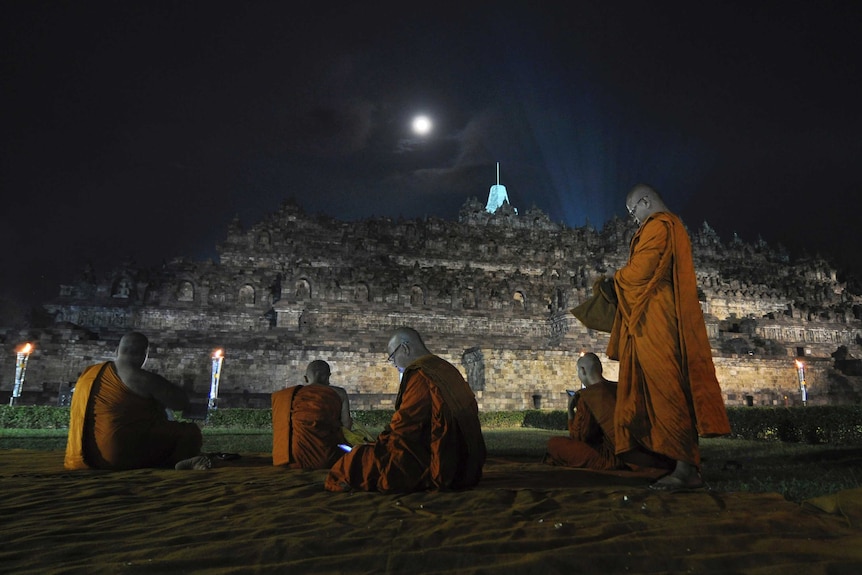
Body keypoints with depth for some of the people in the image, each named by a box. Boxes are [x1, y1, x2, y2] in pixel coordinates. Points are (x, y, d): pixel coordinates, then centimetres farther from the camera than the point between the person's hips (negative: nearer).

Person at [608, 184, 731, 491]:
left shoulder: (657, 226, -5)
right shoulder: (674, 227, 27)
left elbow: (639, 270, -14)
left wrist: (617, 277, 5)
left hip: (656, 322, -10)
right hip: (665, 321, 10)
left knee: (665, 389, -12)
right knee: (673, 390, 6)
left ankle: (685, 467, -11)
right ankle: (689, 466, 6)